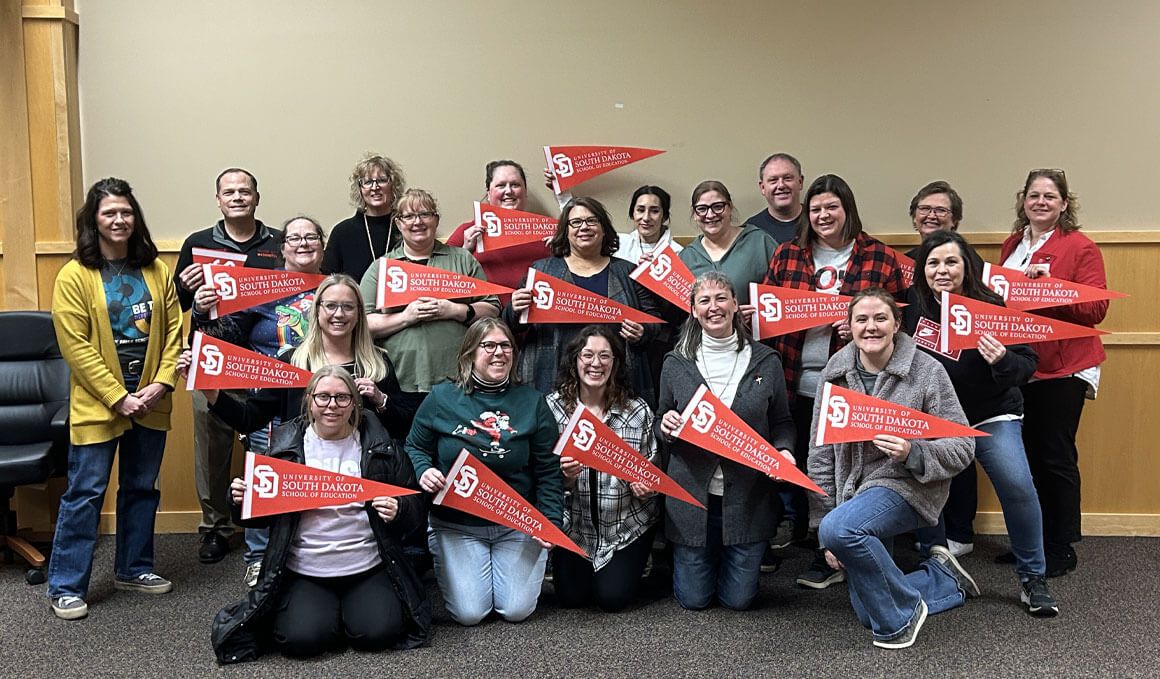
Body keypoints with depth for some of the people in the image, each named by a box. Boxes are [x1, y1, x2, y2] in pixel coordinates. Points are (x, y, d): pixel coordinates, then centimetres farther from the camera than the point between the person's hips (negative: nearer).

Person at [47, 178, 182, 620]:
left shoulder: (155, 269, 5)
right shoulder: (75, 275, -8)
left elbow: (173, 329, 4)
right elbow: (75, 345, -12)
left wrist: (162, 383, -9)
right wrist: (118, 397, -16)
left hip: (150, 402, 4)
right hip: (97, 404, -4)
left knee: (142, 488, 15)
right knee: (86, 493, 1)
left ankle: (133, 568, 31)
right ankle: (65, 587, 12)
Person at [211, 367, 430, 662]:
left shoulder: (379, 445, 3)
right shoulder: (286, 444, 5)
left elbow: (416, 510, 5)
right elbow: (263, 515, 10)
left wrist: (399, 512, -17)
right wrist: (242, 499, -12)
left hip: (368, 570, 0)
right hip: (304, 573, 0)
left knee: (379, 633, -21)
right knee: (301, 639, -22)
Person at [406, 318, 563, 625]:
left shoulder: (531, 401, 2)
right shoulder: (441, 399, -1)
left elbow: (549, 470, 2)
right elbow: (415, 448, 7)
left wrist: (551, 521, -8)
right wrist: (423, 472, -16)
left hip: (517, 524, 1)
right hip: (456, 523, -1)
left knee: (517, 609, -7)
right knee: (469, 613, -9)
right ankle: (445, 566, 24)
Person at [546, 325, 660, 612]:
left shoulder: (638, 410, -8)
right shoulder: (552, 407, -9)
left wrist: (647, 485, -21)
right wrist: (564, 477, -26)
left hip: (626, 524, 0)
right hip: (574, 523, 1)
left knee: (613, 598, -6)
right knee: (571, 597, 0)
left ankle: (631, 563, 28)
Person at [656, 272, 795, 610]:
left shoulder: (765, 361, 1)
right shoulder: (676, 363, 1)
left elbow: (782, 423, 8)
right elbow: (661, 424, 11)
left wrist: (784, 451, -13)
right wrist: (665, 426, -13)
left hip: (747, 497, 0)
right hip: (692, 494, 0)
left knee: (738, 598, 7)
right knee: (693, 598, 7)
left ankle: (733, 559, 39)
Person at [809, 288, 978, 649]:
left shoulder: (927, 371, -10)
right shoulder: (835, 372, 0)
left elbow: (962, 447, -8)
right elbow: (821, 455, 1)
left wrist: (912, 453, -29)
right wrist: (824, 535, -2)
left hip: (906, 486, -5)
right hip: (854, 488, 5)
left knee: (840, 528, -35)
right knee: (869, 615, 7)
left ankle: (903, 613, -12)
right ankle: (945, 578, 30)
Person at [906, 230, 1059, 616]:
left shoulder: (990, 307, -14)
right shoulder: (913, 303, -5)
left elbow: (1028, 364, -12)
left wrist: (1003, 361, -34)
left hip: (991, 416, -3)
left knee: (1017, 485, -17)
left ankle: (1032, 580, 3)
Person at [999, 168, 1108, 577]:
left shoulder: (1081, 248, -6)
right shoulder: (1012, 245, 13)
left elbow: (1096, 309, -13)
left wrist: (1050, 284, -23)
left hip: (1062, 368, -6)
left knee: (1055, 458, -2)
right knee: (1025, 456, 10)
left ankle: (1061, 550, 10)